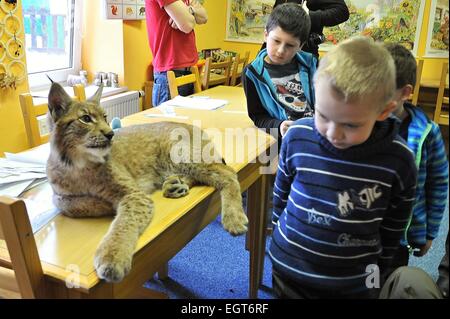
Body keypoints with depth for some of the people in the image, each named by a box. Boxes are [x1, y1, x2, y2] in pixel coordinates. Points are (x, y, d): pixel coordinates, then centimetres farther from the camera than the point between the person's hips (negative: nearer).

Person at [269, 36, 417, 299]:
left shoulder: (398, 160, -17)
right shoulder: (297, 137, -15)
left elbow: (392, 231, -2)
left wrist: (377, 272, 7)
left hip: (354, 285, -1)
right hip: (289, 272, 1)